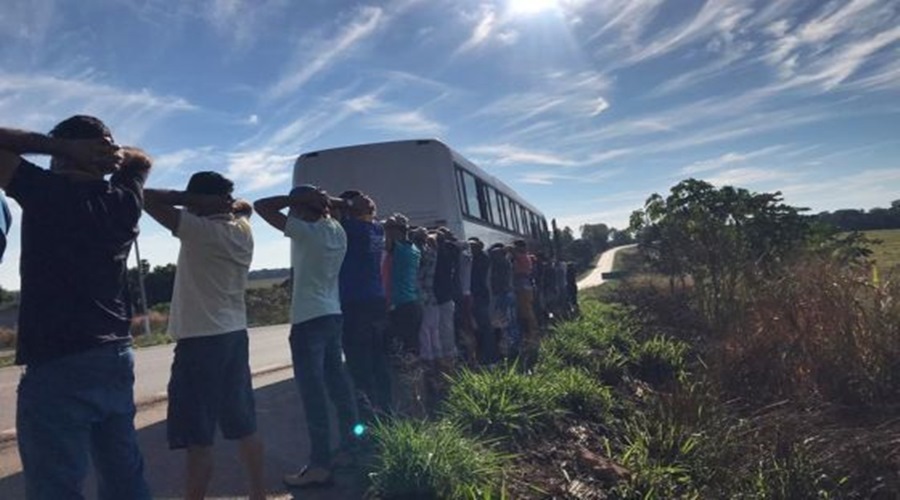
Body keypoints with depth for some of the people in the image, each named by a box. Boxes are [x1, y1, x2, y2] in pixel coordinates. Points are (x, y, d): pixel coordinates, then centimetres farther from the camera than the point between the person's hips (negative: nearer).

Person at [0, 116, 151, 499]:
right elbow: (140, 161, 26)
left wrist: (61, 146, -6)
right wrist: (112, 154, 7)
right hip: (116, 358, 6)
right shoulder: (124, 201, 7)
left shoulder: (46, 191, -9)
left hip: (58, 366, -6)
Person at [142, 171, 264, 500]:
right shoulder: (243, 231, 7)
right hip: (235, 335, 8)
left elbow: (147, 199, -13)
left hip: (201, 340, -8)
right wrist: (226, 203, 10)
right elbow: (243, 207, 30)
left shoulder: (201, 230, -13)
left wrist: (192, 199, -7)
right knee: (245, 428, 16)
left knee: (198, 440, -3)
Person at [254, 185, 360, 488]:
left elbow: (261, 206, -8)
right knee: (337, 384, 15)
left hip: (308, 319, -8)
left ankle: (320, 466, -2)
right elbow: (329, 213, 33)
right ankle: (349, 447, 24)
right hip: (333, 315, 8)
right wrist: (325, 201, 17)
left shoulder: (304, 231, -12)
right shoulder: (337, 232, 9)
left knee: (313, 392, -5)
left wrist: (298, 197, -5)